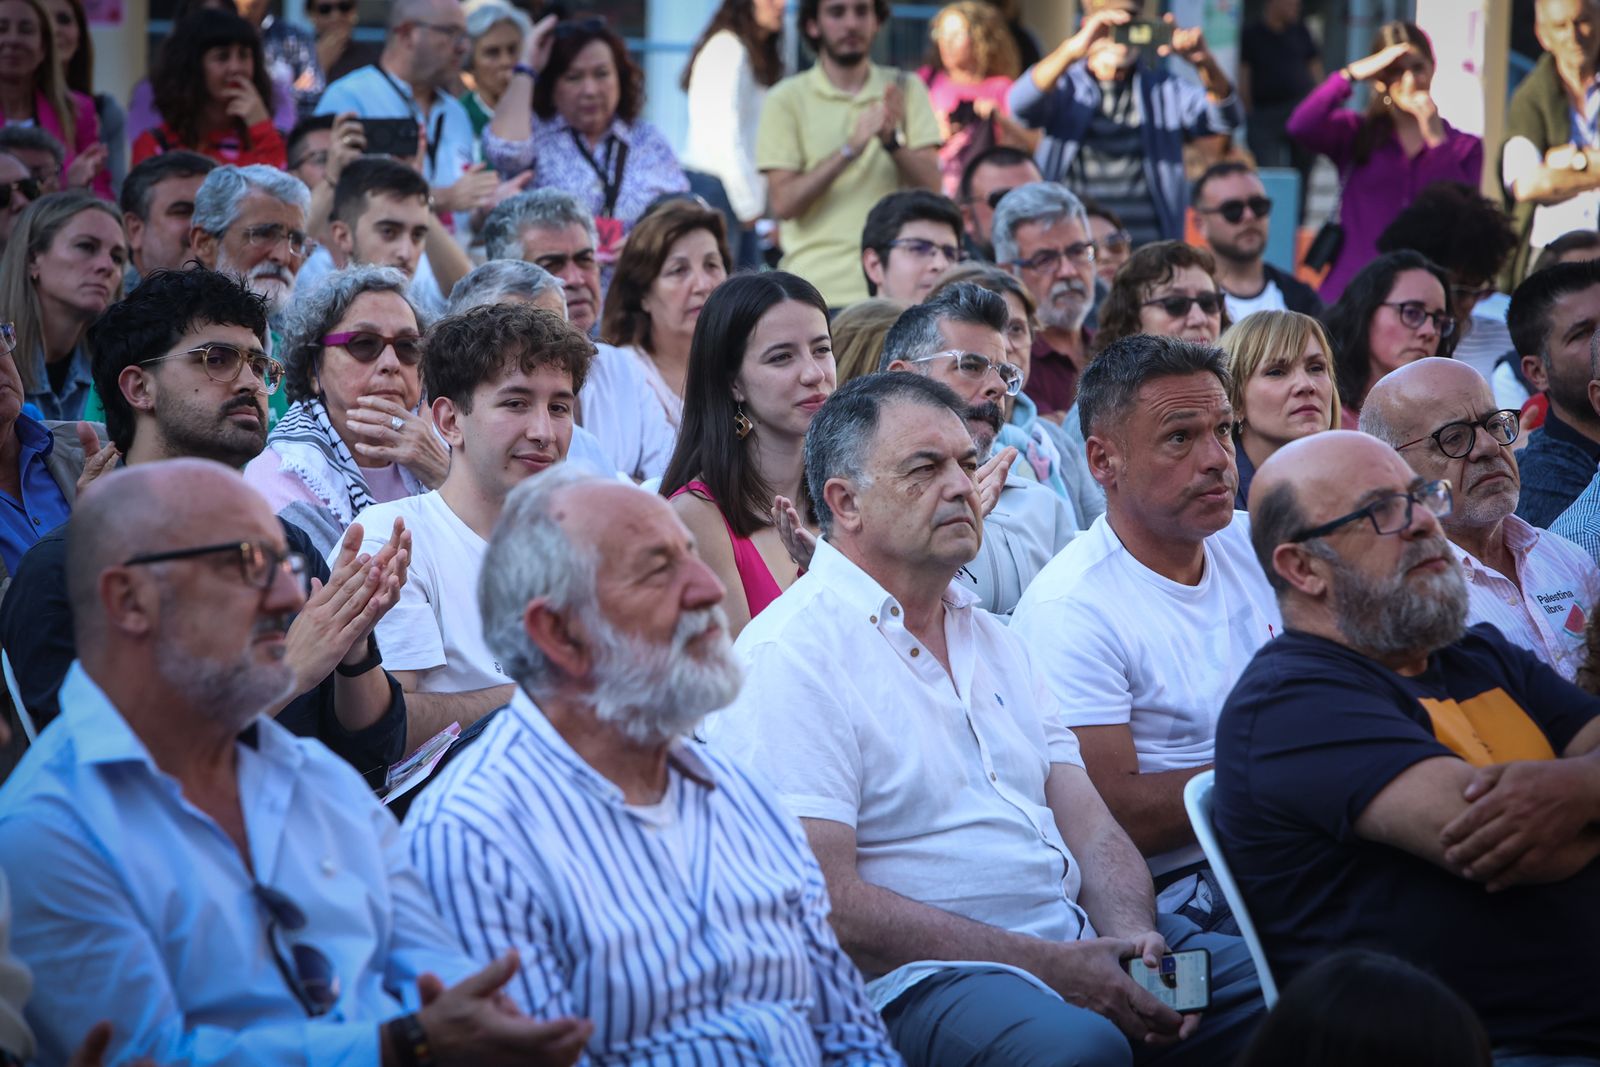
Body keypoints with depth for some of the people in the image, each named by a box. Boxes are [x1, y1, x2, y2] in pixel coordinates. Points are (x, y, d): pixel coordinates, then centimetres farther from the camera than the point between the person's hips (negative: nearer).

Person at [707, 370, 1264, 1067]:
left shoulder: (990, 639, 21)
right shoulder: (790, 656, -8)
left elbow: (1087, 824, 15)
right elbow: (825, 904, -16)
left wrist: (1133, 941, -8)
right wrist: (1046, 966, -18)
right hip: (915, 979, -8)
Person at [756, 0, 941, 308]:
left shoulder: (906, 89, 10)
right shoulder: (787, 99, 3)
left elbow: (930, 187, 1)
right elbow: (783, 202, -7)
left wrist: (893, 141, -18)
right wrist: (850, 148, -16)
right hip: (818, 289, -2)